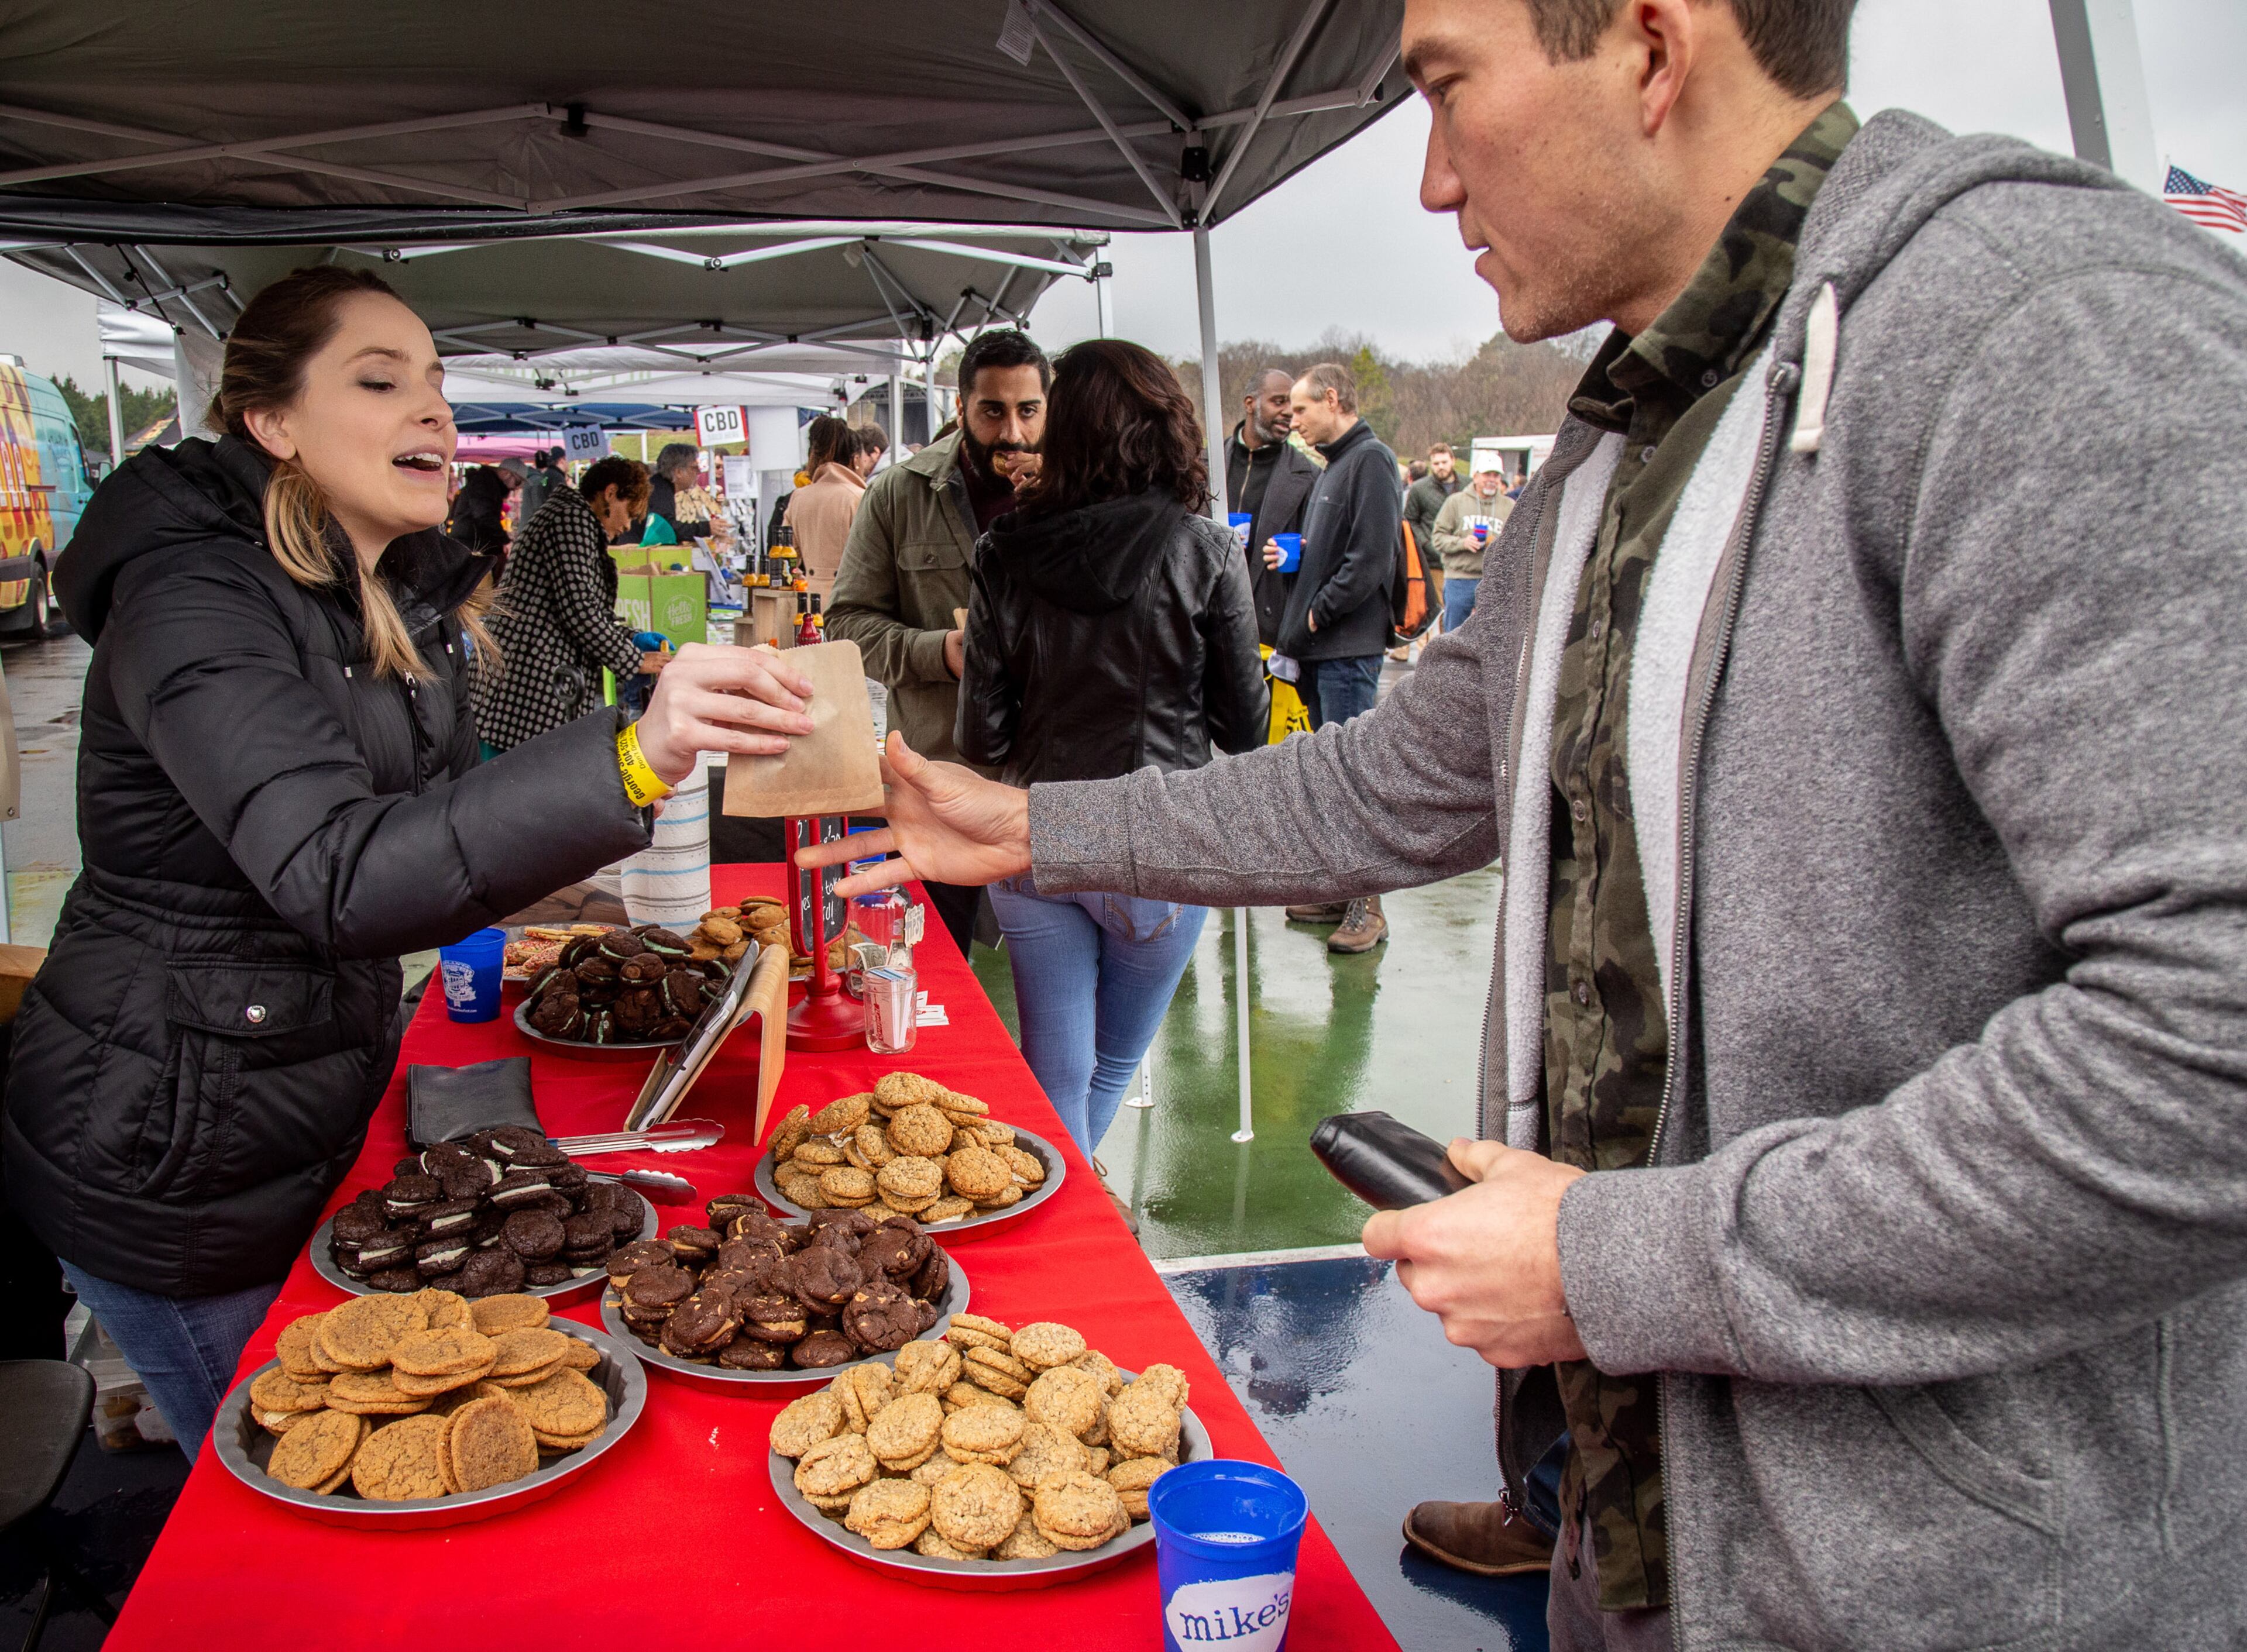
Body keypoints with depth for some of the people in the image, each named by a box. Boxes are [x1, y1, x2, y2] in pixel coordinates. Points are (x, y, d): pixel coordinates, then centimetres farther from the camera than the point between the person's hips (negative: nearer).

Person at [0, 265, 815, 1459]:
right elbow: (338, 876, -40)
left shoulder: (402, 603, 5)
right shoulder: (193, 600, -23)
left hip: (307, 1119, 8)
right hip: (166, 1160, -8)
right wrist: (631, 759, -52)